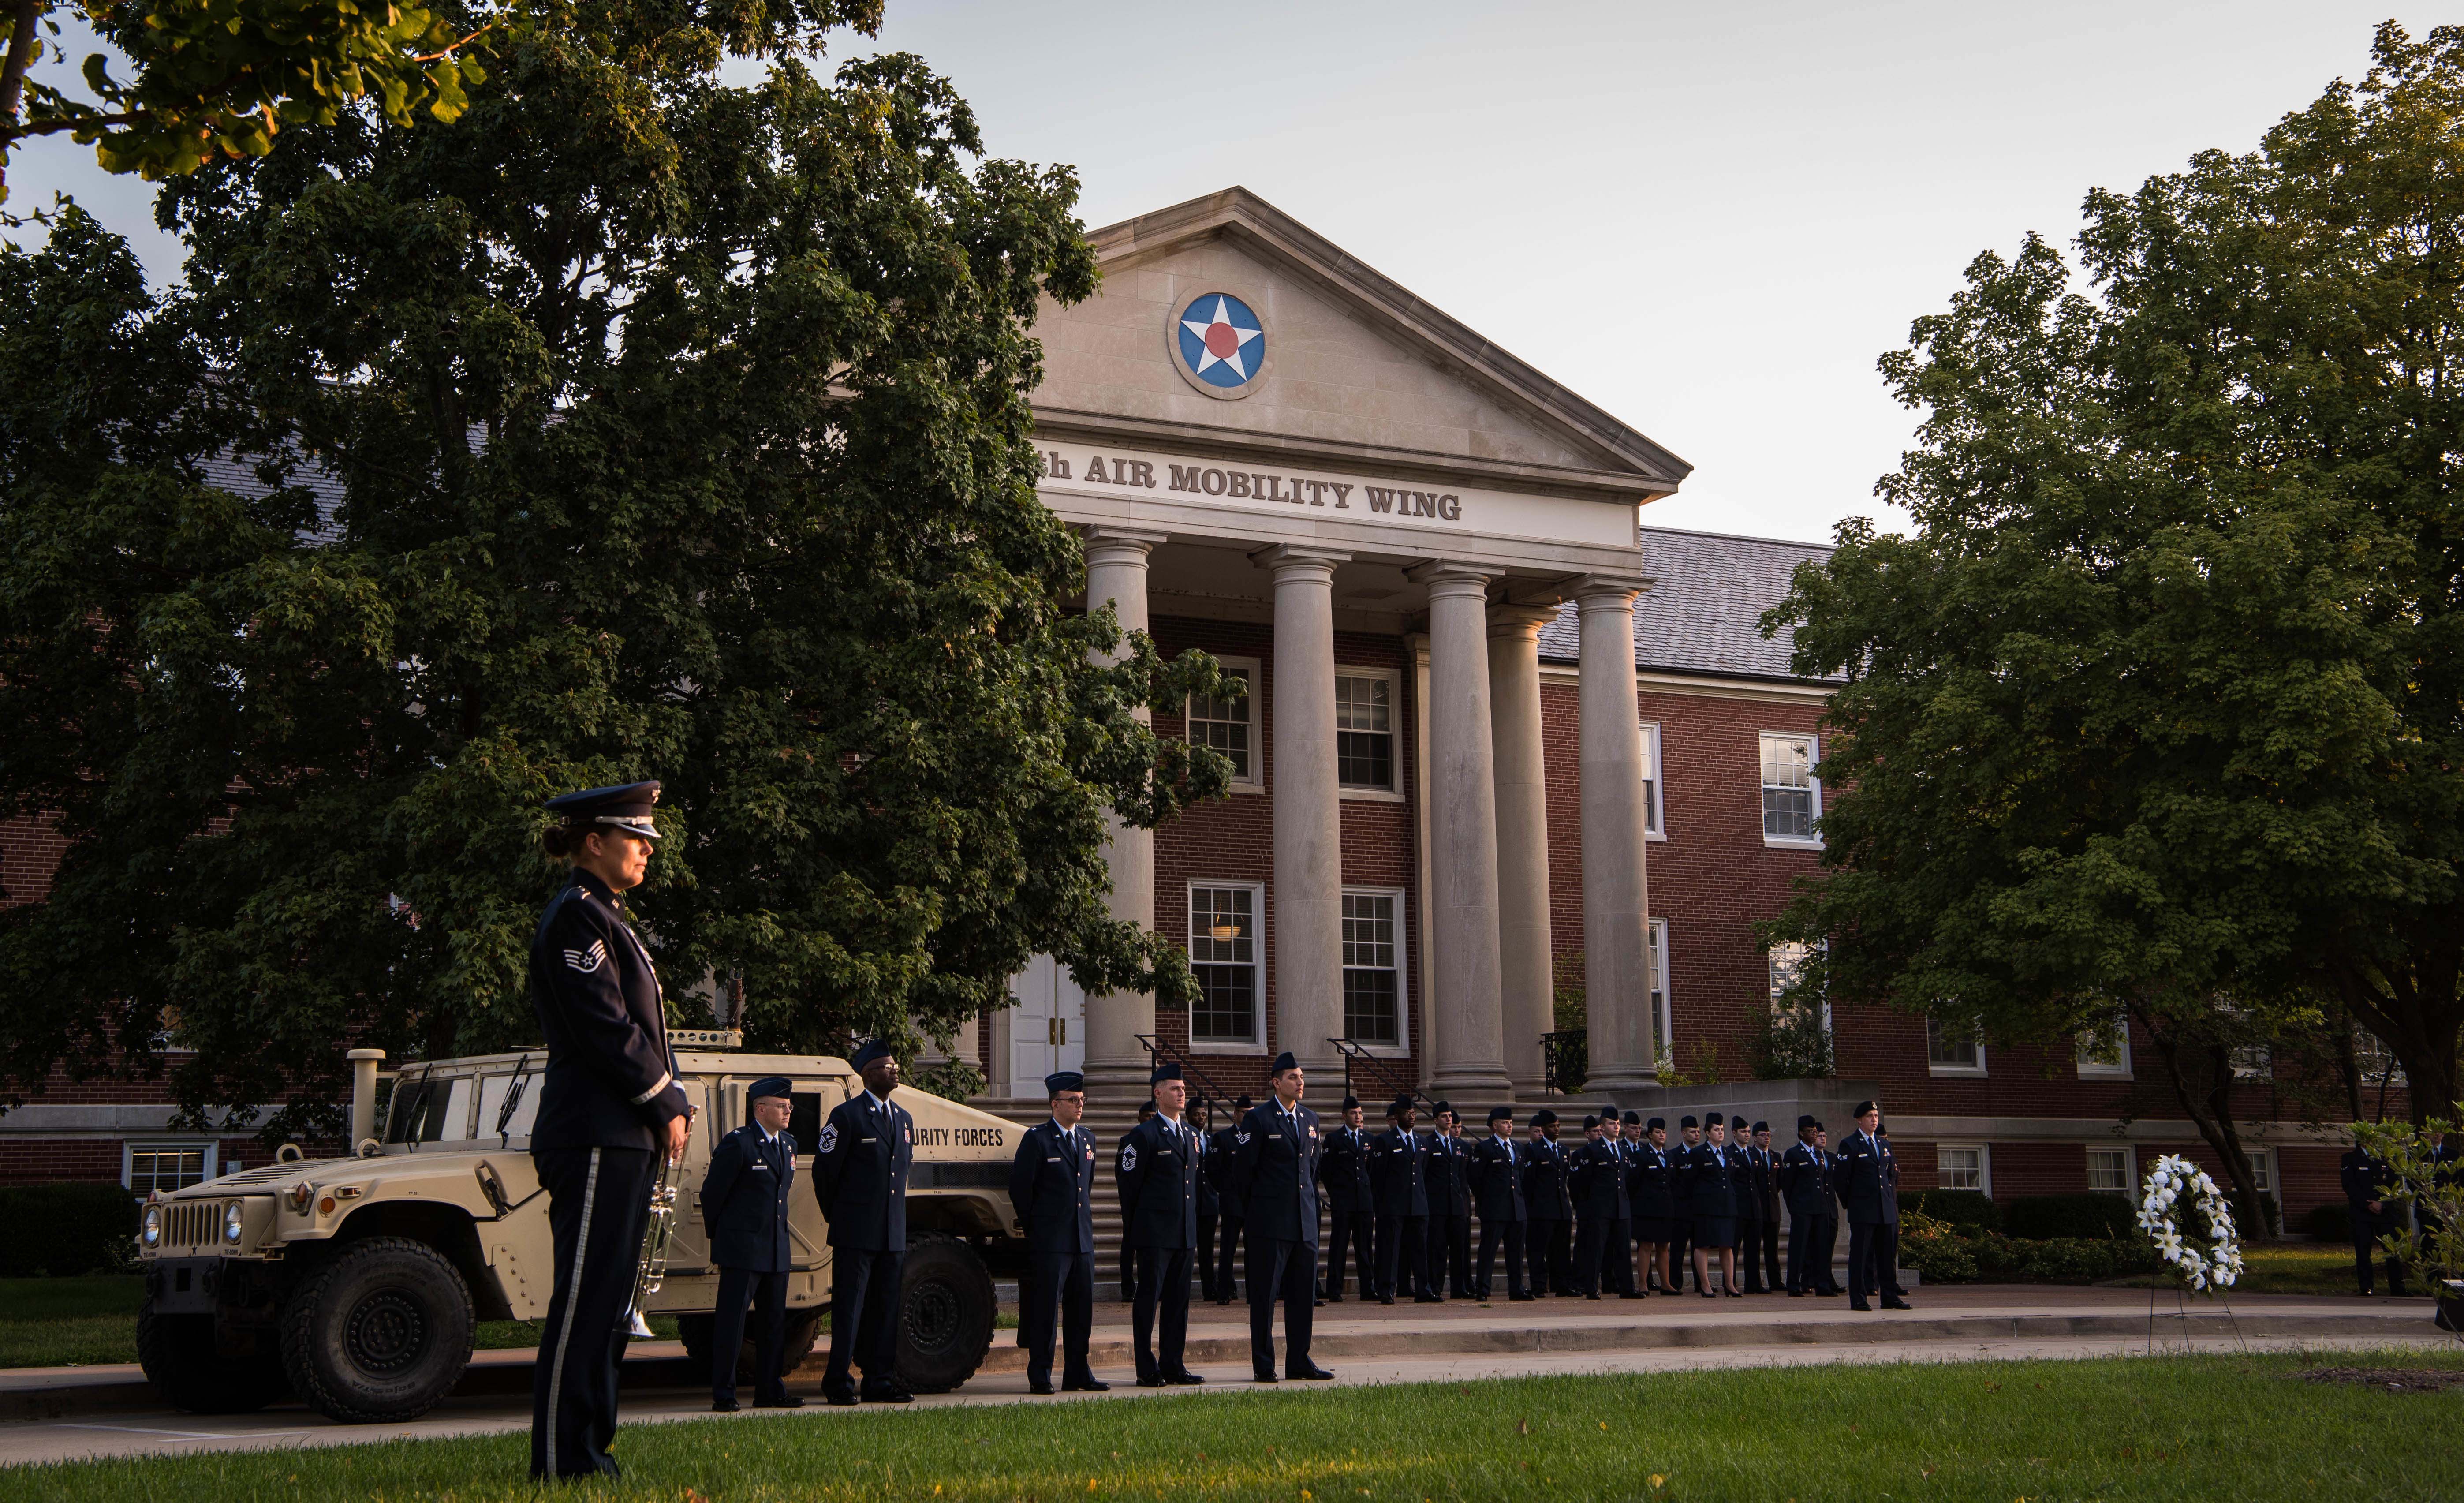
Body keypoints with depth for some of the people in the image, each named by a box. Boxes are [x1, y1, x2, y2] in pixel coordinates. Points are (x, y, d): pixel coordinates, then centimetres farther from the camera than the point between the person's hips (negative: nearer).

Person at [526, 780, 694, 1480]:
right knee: (583, 1298, -7)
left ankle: (587, 1451, 17)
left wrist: (672, 1105, 10)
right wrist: (667, 1106, -11)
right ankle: (562, 1460, -3)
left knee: (606, 1298, 11)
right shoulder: (576, 917, -10)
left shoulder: (607, 919, 21)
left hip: (626, 1136, 10)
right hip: (595, 1135, -10)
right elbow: (605, 1029, -17)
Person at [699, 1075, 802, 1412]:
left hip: (777, 1249, 7)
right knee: (732, 1320, -4)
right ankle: (723, 1394, -1)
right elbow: (712, 1193, -4)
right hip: (742, 1249, -7)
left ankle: (770, 1390, 17)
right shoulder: (737, 1143, -10)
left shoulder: (788, 1145, 13)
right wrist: (720, 1237, 5)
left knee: (773, 1321, 10)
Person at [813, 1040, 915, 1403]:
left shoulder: (903, 1118, 16)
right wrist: (838, 1217, 5)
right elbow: (824, 1169, -3)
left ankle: (879, 1380, 13)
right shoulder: (847, 1115, -6)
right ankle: (838, 1383, 2)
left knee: (886, 1308, 8)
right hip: (855, 1235, -6)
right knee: (849, 1308, -4)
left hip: (893, 1233, 6)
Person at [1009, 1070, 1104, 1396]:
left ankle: (1077, 1374, 17)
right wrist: (1035, 1227, 0)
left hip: (1083, 1240, 6)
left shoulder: (1087, 1139, 15)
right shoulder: (1037, 1138, -6)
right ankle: (1039, 1378, 1)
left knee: (1082, 1309, 9)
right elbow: (1020, 1186, -5)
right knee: (1045, 1309, -4)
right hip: (1050, 1241, -6)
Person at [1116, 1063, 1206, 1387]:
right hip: (1154, 1233, -6)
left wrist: (1195, 1232, 15)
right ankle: (1147, 1370, 2)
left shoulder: (1192, 1136, 16)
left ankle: (1173, 1365, 14)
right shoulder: (1143, 1135, -6)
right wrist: (1132, 1236, -4)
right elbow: (1129, 1187, -5)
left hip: (1185, 1235, 7)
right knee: (1148, 1299, -2)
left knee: (1179, 1299, 8)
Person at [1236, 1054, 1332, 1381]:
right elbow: (1244, 1170, -5)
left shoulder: (1310, 1119, 14)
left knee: (1304, 1293, 9)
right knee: (1265, 1294, -1)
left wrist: (1313, 1209, 15)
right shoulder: (1258, 1119, -6)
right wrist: (1247, 1217, -3)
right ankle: (1263, 1365, 5)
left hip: (1305, 1222, 6)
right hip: (1270, 1220, -6)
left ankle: (1299, 1361, 17)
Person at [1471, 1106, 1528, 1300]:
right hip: (1494, 1210, -6)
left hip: (1518, 1209, 6)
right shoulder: (1484, 1148, -4)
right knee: (1489, 1250, -5)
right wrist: (1487, 1200, 2)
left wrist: (1522, 1200, 16)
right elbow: (1476, 1179, -3)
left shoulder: (1517, 1147, 16)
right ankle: (1482, 1290, -2)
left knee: (1516, 1251, 8)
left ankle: (1516, 1289, 14)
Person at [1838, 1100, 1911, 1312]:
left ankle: (1890, 1298, 15)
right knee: (1860, 1254, -3)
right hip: (1862, 1210, -6)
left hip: (1887, 1209, 6)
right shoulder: (1850, 1145, -5)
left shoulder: (1885, 1144, 15)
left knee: (1888, 1254, 9)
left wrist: (1891, 1198, 16)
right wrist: (1849, 1203, 0)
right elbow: (1841, 1177, -5)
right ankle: (1858, 1300, 0)